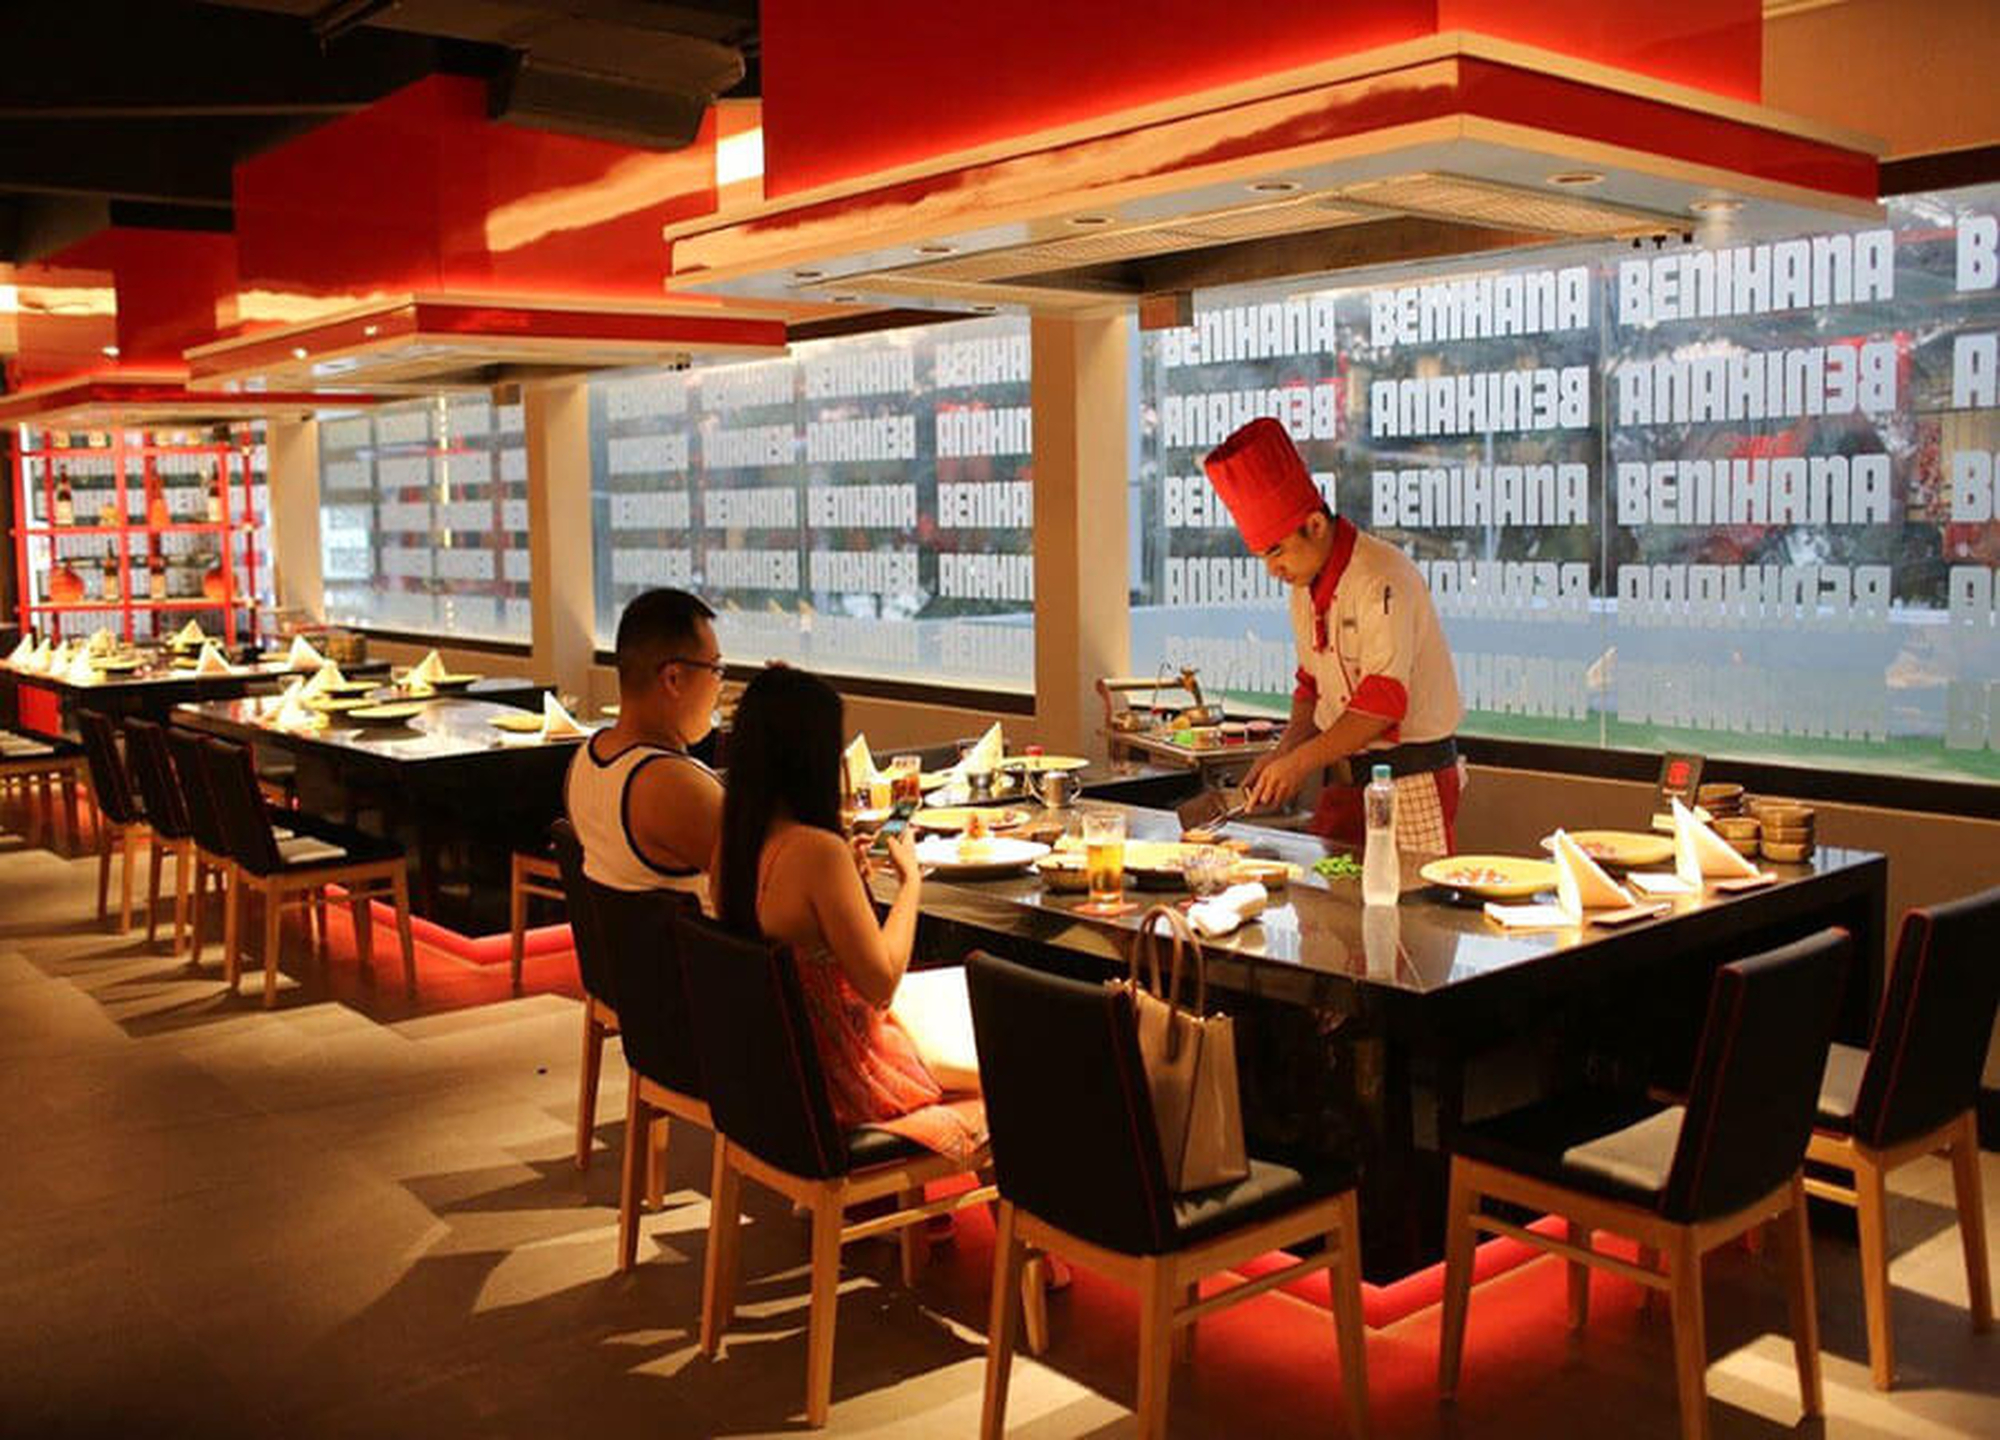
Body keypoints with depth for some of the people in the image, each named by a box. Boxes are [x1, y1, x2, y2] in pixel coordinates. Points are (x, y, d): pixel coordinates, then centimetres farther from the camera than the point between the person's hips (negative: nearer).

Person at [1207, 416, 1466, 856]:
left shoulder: (1381, 577, -19)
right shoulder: (1305, 588, 9)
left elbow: (1385, 698, -25)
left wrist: (1301, 761, -24)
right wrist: (1283, 753, 3)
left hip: (1412, 783, -8)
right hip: (1346, 782, 8)